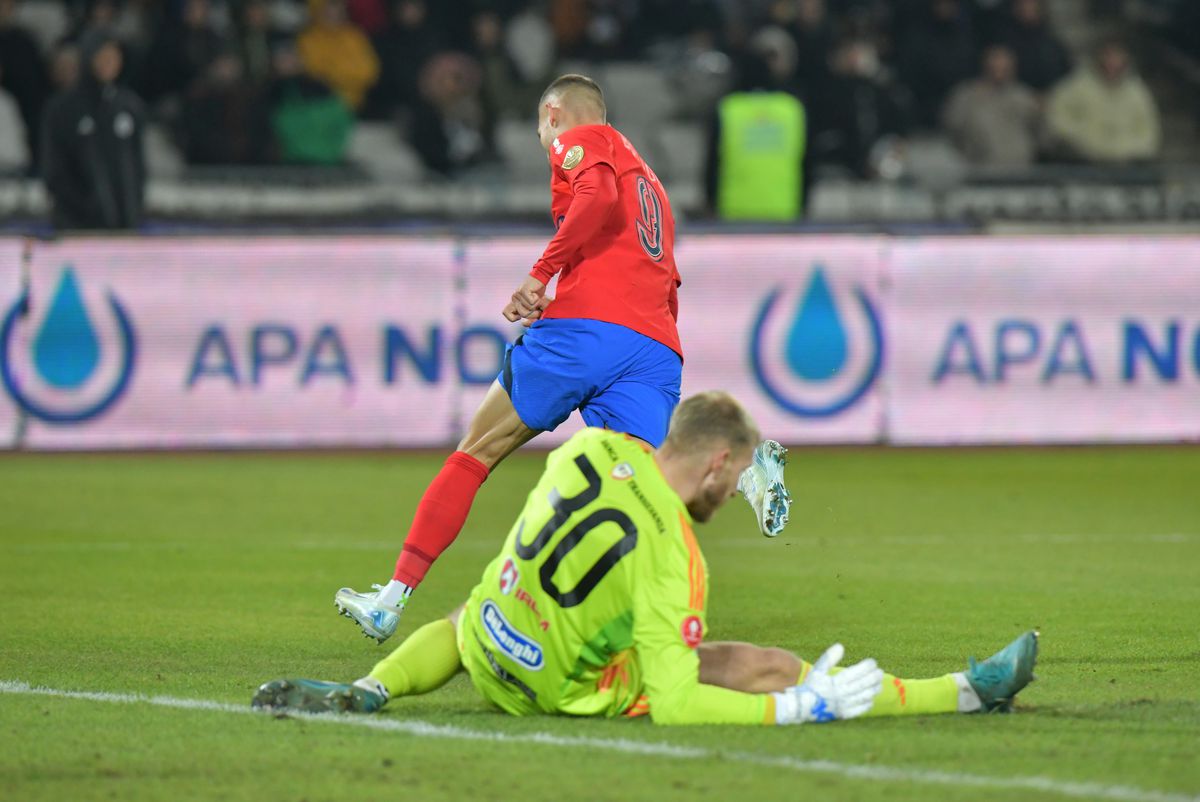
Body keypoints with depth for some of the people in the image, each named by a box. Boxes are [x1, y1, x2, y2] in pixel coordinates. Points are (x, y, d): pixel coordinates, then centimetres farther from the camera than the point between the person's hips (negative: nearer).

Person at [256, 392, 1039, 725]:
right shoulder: (672, 556, -24)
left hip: (488, 657, 6)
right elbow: (674, 706, -28)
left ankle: (367, 691, 15)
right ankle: (967, 693, -3)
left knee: (463, 621, 42)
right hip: (574, 692, -6)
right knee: (761, 666, -6)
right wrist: (801, 710, -23)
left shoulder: (592, 448, -7)